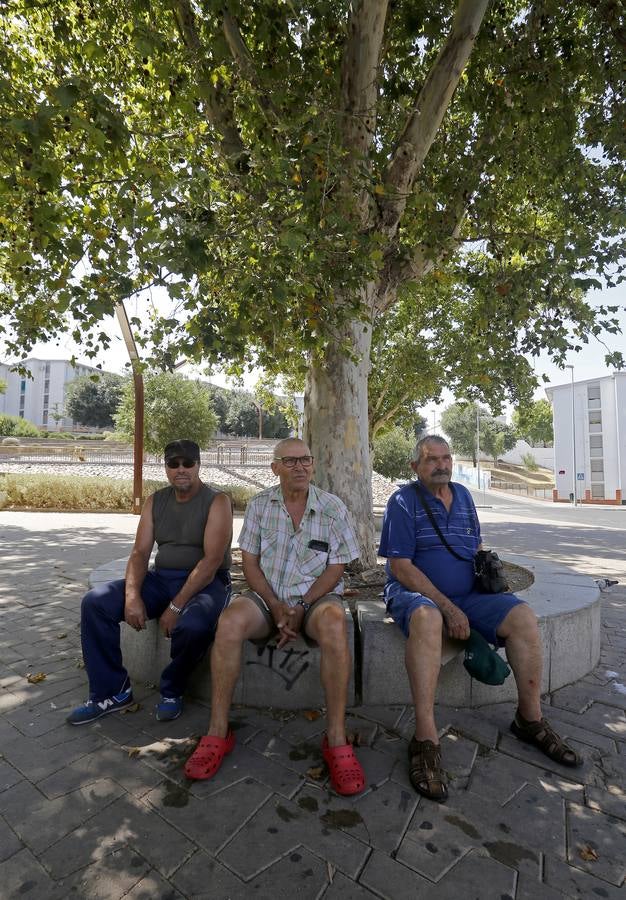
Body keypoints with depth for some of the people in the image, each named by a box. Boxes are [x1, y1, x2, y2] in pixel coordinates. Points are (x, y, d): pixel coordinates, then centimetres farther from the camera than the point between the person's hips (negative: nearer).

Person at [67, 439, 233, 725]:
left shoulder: (217, 502, -10)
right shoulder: (155, 501, 9)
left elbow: (212, 560, -19)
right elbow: (140, 553, 3)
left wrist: (176, 607, -23)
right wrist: (132, 595, -16)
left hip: (205, 582, -5)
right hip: (161, 579, 6)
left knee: (194, 625, -36)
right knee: (95, 602, -12)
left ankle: (171, 691, -2)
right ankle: (111, 691, 2)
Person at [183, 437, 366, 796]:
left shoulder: (333, 507, -2)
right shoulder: (259, 505, 4)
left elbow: (336, 569, -2)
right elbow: (250, 561, 3)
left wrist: (300, 608, -13)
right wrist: (276, 606, -10)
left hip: (316, 595, -1)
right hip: (266, 596, 2)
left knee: (334, 626, -35)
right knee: (229, 622, -28)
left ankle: (337, 739, -21)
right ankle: (218, 732, -13)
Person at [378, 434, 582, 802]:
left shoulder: (463, 495, 10)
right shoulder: (403, 501, -10)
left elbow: (477, 547, 22)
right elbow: (400, 566, -15)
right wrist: (448, 608, -20)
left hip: (466, 593, 6)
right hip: (415, 592, -6)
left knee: (523, 616, -13)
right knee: (427, 618, -38)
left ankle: (530, 718, 5)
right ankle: (426, 738, -31)